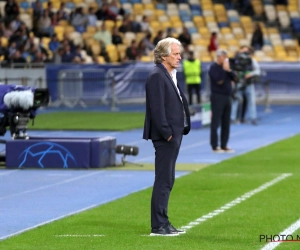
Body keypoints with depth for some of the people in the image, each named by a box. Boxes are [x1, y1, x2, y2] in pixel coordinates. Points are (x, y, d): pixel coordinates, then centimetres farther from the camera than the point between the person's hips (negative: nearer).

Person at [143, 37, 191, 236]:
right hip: (165, 137, -10)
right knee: (163, 181, -7)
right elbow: (157, 108, -20)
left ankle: (163, 224, 20)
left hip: (173, 135, 10)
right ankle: (158, 226, -4)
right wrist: (167, 133, -20)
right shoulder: (157, 76, -15)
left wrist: (178, 132, 14)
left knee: (167, 180, 14)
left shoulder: (170, 75, 16)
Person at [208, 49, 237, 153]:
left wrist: (229, 70, -6)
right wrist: (224, 70, -13)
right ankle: (214, 146, -3)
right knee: (216, 122, -5)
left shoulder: (226, 67, 15)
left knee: (226, 123, 8)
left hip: (227, 97, 8)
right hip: (217, 97, -8)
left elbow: (235, 78, 8)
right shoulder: (213, 67, -8)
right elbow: (219, 80, -19)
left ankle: (224, 145, 14)